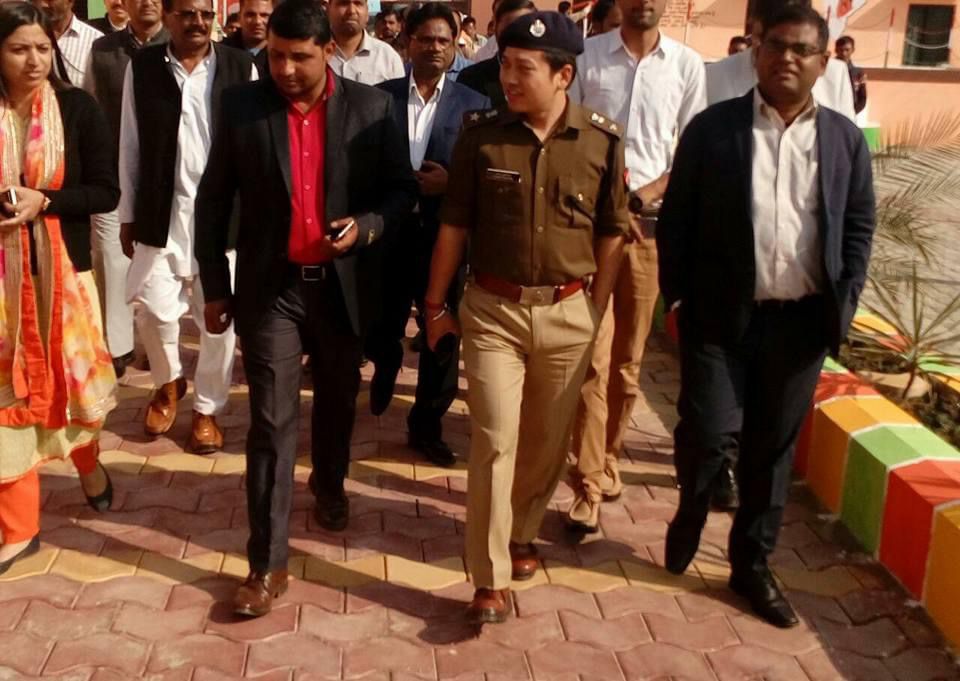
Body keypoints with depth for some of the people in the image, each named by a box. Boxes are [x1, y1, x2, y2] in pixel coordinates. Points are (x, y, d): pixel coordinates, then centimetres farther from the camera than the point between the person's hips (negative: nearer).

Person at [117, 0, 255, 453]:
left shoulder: (241, 67, -1)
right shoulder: (141, 67, 2)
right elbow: (130, 146, 5)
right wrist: (128, 215, 4)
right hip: (162, 212, 1)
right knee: (153, 307, 0)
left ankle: (207, 409, 23)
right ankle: (167, 383, 30)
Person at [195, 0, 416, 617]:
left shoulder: (372, 107, -4)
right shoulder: (242, 107, -4)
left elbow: (402, 189, 3)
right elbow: (213, 201, 2)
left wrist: (368, 226, -18)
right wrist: (215, 287, 1)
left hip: (343, 285, 2)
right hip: (271, 288, -1)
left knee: (338, 401, 20)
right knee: (273, 420, -3)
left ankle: (330, 485, 49)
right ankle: (268, 563, 4)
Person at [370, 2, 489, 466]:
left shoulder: (474, 105, 1)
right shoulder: (381, 96, 3)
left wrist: (450, 182, -17)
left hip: (444, 236, 0)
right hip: (389, 232, 1)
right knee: (380, 327, 11)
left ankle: (426, 426, 25)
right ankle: (386, 367, 47)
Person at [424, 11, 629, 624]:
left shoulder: (603, 142, -5)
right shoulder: (481, 135, -6)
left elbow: (611, 235, 4)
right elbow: (454, 226, 1)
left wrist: (595, 313, 5)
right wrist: (436, 304, 5)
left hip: (568, 313, 1)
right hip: (493, 310, -1)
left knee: (547, 440, 14)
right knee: (494, 442, -3)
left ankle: (522, 533, 38)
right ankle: (491, 579, 7)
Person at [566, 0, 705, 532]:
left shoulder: (687, 65, 2)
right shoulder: (587, 56, -2)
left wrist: (643, 196, -10)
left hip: (650, 224, 2)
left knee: (628, 360, 11)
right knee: (593, 359, -4)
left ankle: (607, 458, 29)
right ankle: (589, 484, 3)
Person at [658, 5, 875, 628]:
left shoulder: (845, 139, 6)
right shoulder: (713, 127, -1)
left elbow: (859, 227, 9)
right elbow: (676, 218, 0)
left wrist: (843, 306, -1)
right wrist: (676, 296, -4)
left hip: (801, 319, 2)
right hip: (721, 313, -2)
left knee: (774, 446, 10)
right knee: (707, 430, -4)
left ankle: (752, 563, 26)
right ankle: (692, 511, 29)